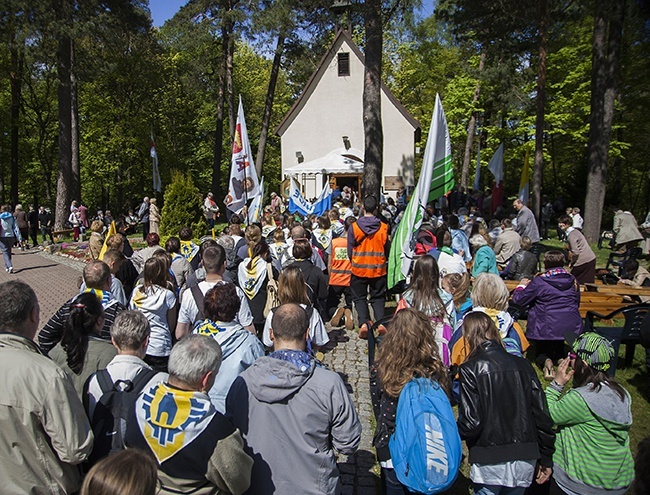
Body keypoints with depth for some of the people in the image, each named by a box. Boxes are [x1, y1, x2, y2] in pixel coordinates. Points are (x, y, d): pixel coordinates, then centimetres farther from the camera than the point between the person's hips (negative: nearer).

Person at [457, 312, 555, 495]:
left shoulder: (470, 369, -12)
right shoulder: (522, 365, 1)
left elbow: (471, 421, -15)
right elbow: (542, 414, 3)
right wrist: (546, 458, 13)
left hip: (490, 462, -4)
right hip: (525, 460, 5)